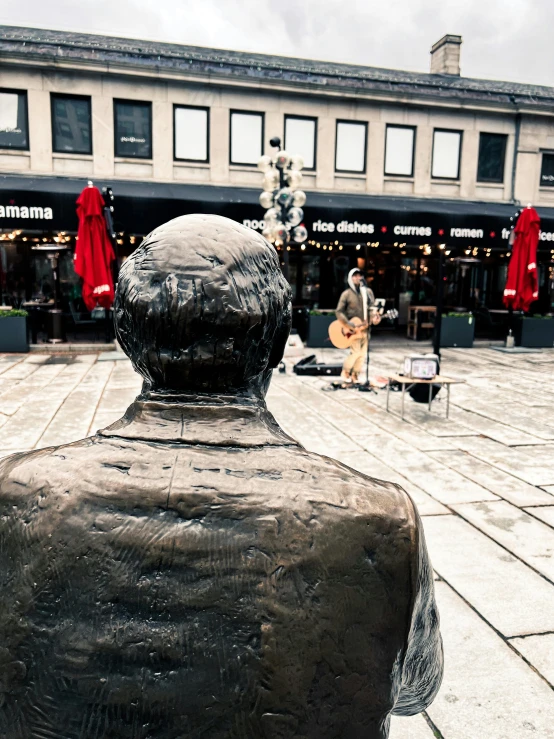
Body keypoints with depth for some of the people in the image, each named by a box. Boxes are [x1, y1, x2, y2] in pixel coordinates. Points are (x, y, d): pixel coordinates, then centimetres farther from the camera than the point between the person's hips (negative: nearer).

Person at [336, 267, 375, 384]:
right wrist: (347, 323, -20)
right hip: (353, 328, -5)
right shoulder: (347, 294, -5)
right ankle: (345, 373, 7)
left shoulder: (368, 291, 9)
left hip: (365, 327, 5)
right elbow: (339, 311, -7)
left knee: (362, 353, 6)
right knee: (356, 352, -13)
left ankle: (354, 376, 18)